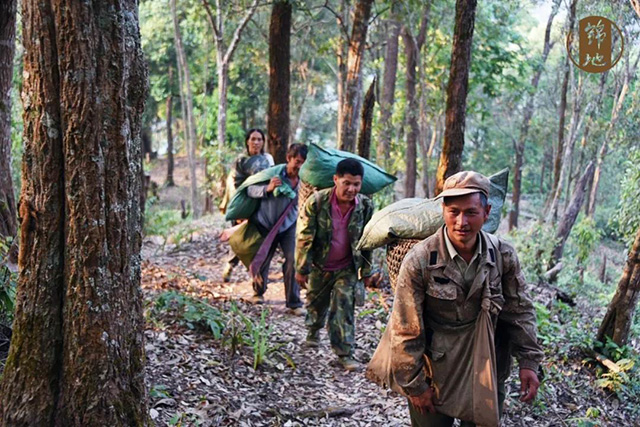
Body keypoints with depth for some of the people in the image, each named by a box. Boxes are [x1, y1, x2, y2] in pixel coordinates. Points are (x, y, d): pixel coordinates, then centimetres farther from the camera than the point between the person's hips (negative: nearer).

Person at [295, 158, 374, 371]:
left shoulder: (366, 206, -12)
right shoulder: (316, 202, -20)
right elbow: (305, 237, -13)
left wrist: (366, 271, 3)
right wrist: (301, 269, -9)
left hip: (347, 268, 0)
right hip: (319, 265, 0)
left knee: (344, 305, -8)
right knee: (316, 303, 18)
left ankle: (345, 353, -1)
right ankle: (313, 330, 49)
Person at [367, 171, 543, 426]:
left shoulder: (503, 255, -9)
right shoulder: (419, 261, -19)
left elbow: (520, 311, 4)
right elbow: (405, 331, -14)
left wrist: (528, 362, -2)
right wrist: (415, 386, -10)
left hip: (486, 375, 3)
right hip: (433, 374, -3)